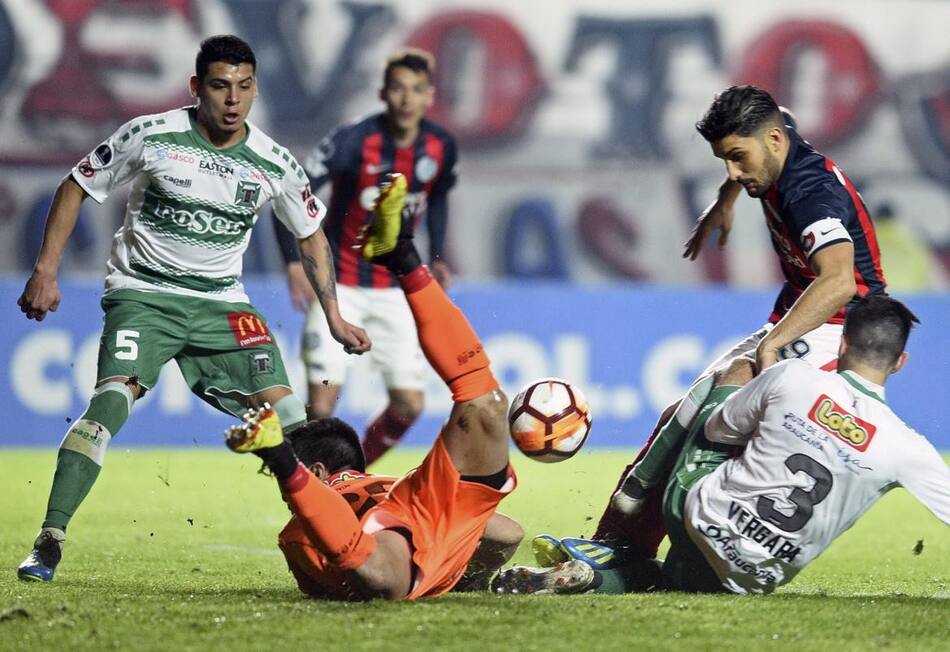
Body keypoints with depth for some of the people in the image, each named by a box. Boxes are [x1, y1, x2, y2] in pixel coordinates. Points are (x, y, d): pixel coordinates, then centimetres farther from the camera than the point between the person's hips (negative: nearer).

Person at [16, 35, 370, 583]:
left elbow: (312, 235, 14)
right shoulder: (151, 136, -10)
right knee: (112, 399, -26)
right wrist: (46, 270, -6)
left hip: (221, 303, 3)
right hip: (143, 293, -3)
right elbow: (76, 187, 1)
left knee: (285, 412, -11)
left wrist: (335, 317, 11)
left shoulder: (274, 164, -1)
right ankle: (49, 543, -23)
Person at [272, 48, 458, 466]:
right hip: (339, 286, -4)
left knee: (408, 406, -1)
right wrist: (295, 262, -27)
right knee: (321, 407, -13)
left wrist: (435, 257, 6)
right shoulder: (353, 141, -19)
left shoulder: (441, 148, -5)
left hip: (395, 288, 4)